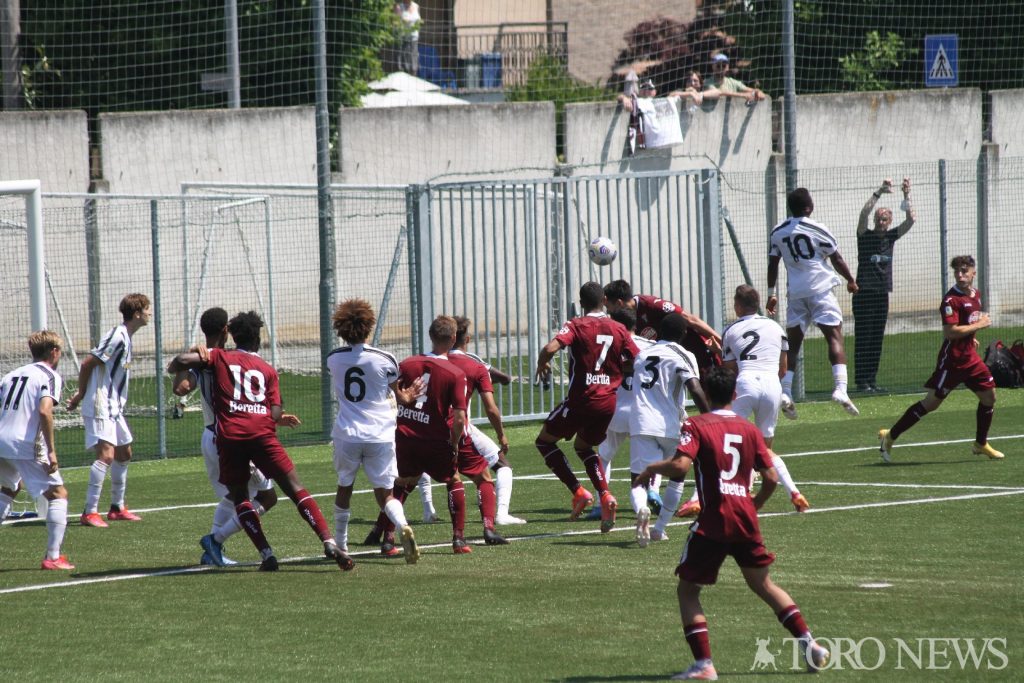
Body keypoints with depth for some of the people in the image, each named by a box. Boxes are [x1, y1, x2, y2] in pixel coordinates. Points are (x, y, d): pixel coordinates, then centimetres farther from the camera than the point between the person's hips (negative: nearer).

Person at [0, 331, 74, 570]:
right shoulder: (50, 377, -1)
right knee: (58, 494, 4)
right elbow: (44, 411, -17)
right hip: (27, 446, -7)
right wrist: (51, 451, -17)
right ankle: (53, 557, -6)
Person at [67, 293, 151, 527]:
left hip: (114, 408, 10)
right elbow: (88, 363, -19)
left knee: (124, 453, 17)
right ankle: (90, 512, -18)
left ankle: (117, 508, 28)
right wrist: (81, 394, -8)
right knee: (106, 454, -18)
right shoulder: (117, 338, -18)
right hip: (100, 408, -10)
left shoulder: (125, 338, 13)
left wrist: (82, 395, 10)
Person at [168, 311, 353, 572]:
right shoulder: (268, 370, 17)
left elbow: (182, 360, 3)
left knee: (239, 498, 13)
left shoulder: (220, 357, 15)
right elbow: (275, 415, 7)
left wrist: (174, 369, 25)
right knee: (295, 489, 1)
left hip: (229, 436, 0)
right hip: (262, 433, 0)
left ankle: (267, 554, -1)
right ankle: (329, 543, -12)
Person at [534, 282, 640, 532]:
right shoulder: (618, 330, 5)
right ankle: (605, 495, 5)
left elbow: (550, 348, -22)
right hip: (609, 403, 5)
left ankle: (578, 492, -1)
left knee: (544, 441, 14)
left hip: (581, 399, -5)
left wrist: (542, 365, 0)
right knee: (583, 446, 28)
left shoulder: (575, 326, -6)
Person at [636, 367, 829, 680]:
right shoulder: (749, 429, 10)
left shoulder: (696, 425, -3)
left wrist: (652, 468, 1)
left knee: (687, 589, 5)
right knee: (763, 584, 21)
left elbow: (680, 465, -18)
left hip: (712, 522, -5)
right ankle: (808, 642, 16)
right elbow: (771, 477, 7)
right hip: (746, 521, 5)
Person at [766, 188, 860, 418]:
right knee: (835, 336, -7)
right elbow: (836, 259, 1)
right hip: (820, 289, -4)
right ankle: (840, 388, -22)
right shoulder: (816, 230, -5)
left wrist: (771, 293, 18)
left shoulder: (777, 232, 7)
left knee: (793, 342, 10)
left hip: (795, 293, 4)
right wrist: (851, 280, 15)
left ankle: (786, 392, -1)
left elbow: (773, 265, 10)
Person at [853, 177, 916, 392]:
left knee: (877, 340, 6)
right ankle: (861, 381, -6)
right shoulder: (866, 236, -2)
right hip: (864, 293, -5)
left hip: (882, 293, 5)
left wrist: (906, 196, -10)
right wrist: (879, 193, -23)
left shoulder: (890, 237, 10)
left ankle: (872, 379, 10)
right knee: (863, 339, -5)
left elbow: (910, 220, 2)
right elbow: (864, 214, -18)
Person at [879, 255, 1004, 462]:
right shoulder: (951, 300, -18)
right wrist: (978, 325, -20)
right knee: (931, 402, -5)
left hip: (970, 358, 8)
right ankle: (890, 436, 4)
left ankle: (981, 444, 27)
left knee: (989, 395, 10)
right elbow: (950, 332, -27)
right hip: (952, 359, -8)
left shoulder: (976, 295, 10)